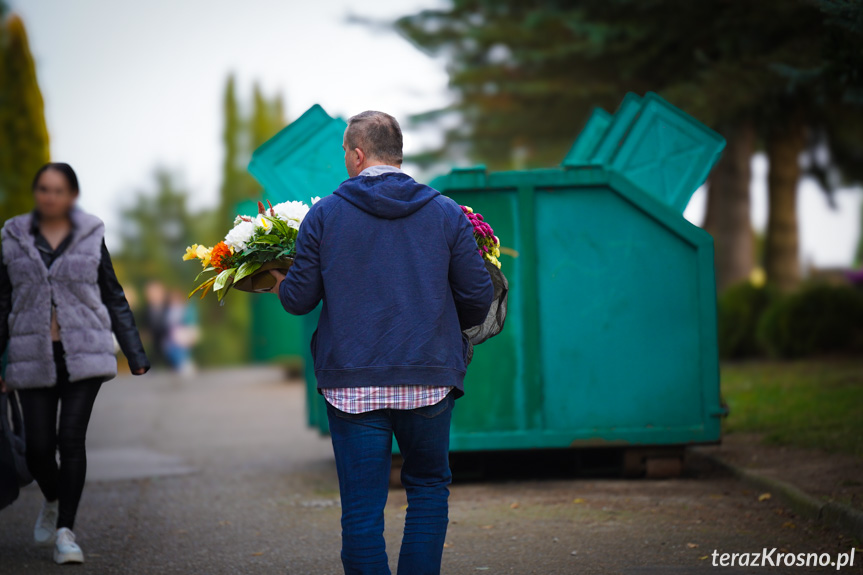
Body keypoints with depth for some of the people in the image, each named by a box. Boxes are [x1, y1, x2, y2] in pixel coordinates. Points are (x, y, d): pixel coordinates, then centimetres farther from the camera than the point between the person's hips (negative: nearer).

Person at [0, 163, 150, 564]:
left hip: (84, 354, -1)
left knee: (71, 439, -11)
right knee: (38, 446, -2)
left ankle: (65, 531, -4)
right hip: (34, 358, 1)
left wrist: (135, 354, 8)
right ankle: (53, 501, 30)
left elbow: (114, 299, 11)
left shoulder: (91, 238, 6)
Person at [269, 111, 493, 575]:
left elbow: (298, 299, 1)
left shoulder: (323, 215, -1)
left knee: (362, 508, 3)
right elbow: (478, 298, 5)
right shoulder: (447, 213, 3)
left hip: (352, 382, -1)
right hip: (429, 379, 1)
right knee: (429, 488, 17)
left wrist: (279, 285, 24)